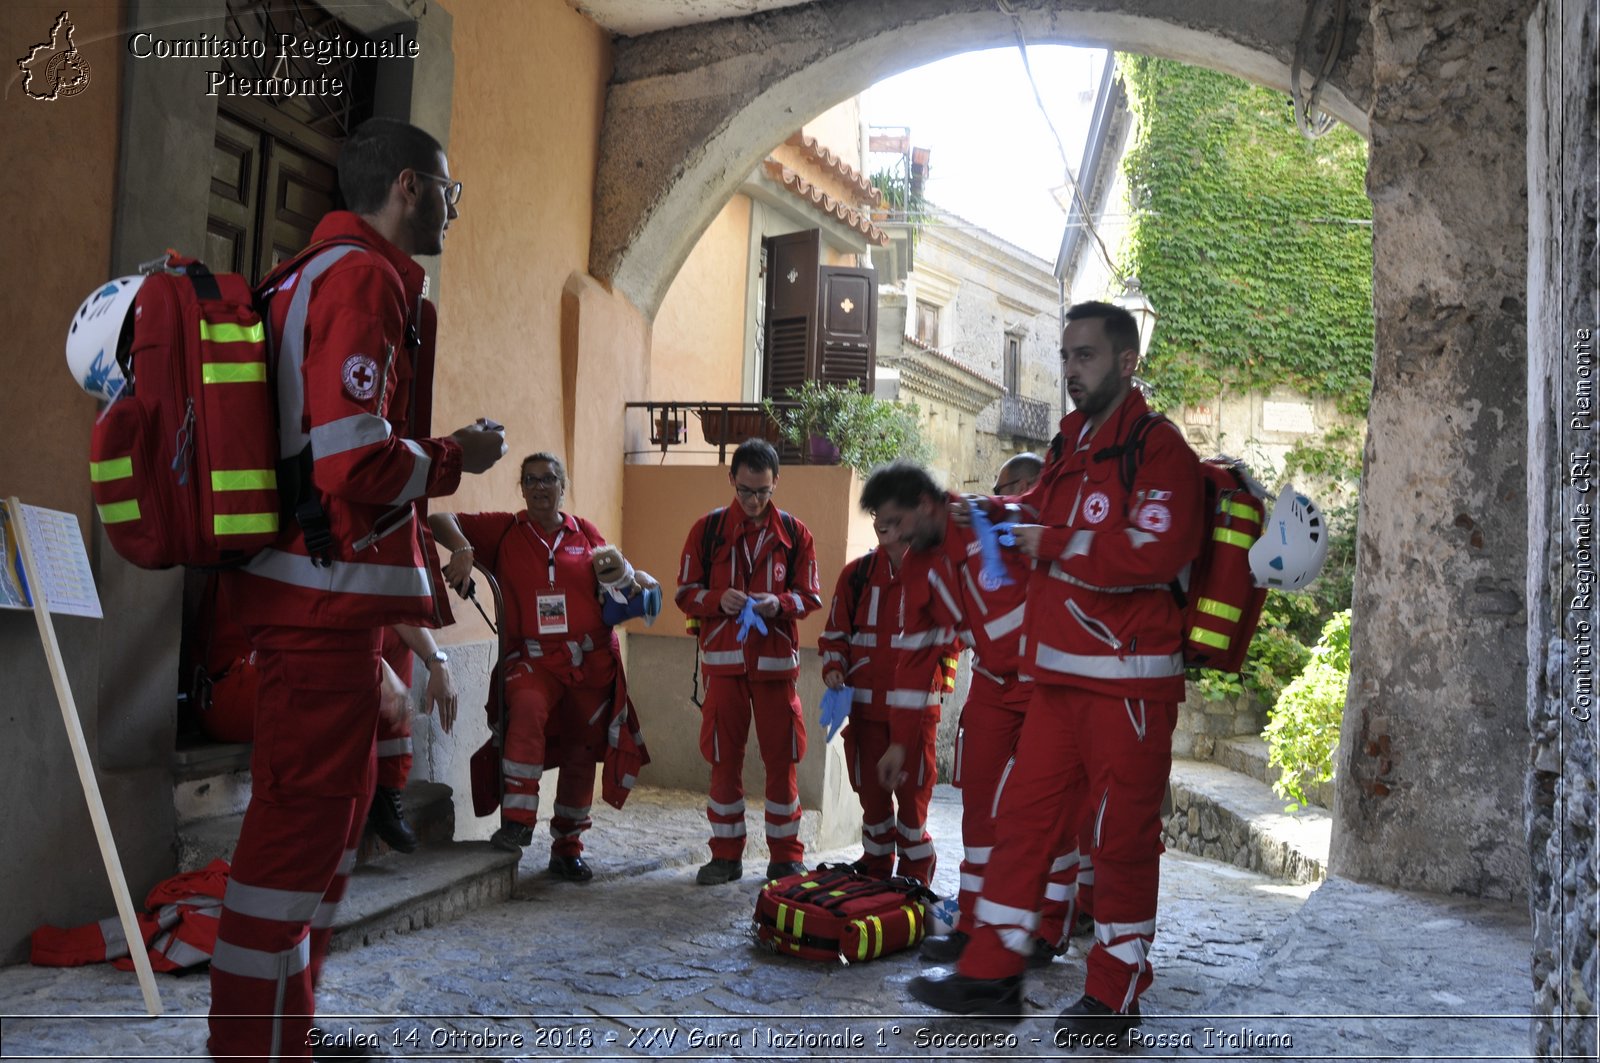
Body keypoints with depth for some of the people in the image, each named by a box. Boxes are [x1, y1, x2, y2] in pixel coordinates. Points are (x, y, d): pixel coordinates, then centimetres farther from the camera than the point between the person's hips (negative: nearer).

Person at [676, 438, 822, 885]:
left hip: (776, 661, 0)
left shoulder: (794, 532, 3)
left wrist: (780, 604, -15)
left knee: (781, 760, 3)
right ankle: (726, 855, 19)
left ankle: (785, 857, 16)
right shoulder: (707, 529, 2)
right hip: (723, 661, 0)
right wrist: (719, 600, -16)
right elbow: (685, 593, 3)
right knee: (724, 761, 6)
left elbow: (810, 596, 6)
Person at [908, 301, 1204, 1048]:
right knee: (1022, 815, 10)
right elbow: (1040, 514, 32)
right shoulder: (1070, 447, 17)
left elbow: (1157, 553, -22)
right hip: (1057, 676, 8)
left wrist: (1053, 544, -16)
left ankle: (1113, 999, 18)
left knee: (1121, 835, 2)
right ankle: (991, 973, 21)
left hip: (1129, 682, -8)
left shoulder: (1157, 448, -9)